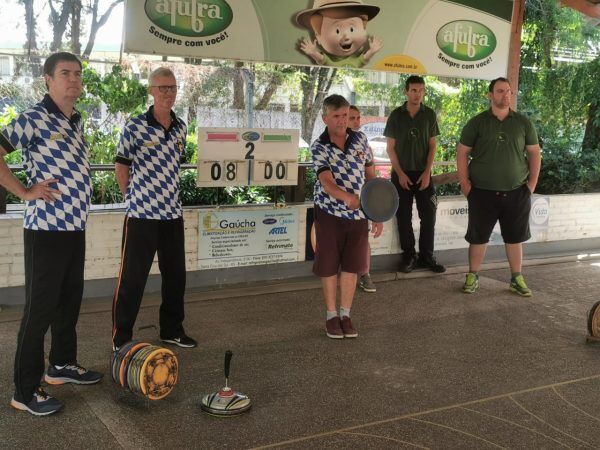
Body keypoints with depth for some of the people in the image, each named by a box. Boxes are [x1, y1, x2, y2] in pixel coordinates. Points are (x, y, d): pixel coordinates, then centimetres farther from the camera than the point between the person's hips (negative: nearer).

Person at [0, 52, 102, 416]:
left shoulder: (77, 120, 13)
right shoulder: (34, 119, -12)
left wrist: (80, 200, 14)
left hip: (75, 227, 8)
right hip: (46, 229, -8)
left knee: (70, 301, 18)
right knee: (40, 307, -2)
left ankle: (63, 364, 35)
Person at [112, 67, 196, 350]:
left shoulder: (181, 128, 7)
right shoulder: (135, 127, -8)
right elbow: (121, 167, -1)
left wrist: (167, 196, 15)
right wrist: (134, 198, 4)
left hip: (172, 213, 6)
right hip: (141, 213, -6)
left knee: (176, 274, 14)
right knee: (132, 277, 0)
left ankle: (172, 330, 30)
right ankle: (121, 337, 12)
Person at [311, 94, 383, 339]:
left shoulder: (360, 139, 1)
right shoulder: (319, 147, -12)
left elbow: (370, 175, 7)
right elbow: (327, 182, -25)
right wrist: (349, 198, -45)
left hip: (358, 215, 3)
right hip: (329, 214, -3)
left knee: (352, 266, 7)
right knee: (329, 267, 6)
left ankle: (345, 314, 22)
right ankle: (331, 315, 21)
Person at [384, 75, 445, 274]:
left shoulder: (429, 114, 3)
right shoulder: (396, 115, 0)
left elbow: (432, 145, 3)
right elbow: (390, 147, 0)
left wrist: (427, 172, -7)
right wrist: (400, 173, -8)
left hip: (423, 173, 1)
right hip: (401, 174, -1)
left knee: (429, 215, 0)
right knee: (404, 217, 2)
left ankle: (427, 256, 10)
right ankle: (408, 256, 11)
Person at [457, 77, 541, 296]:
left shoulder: (523, 122, 5)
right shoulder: (477, 122, 0)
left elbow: (534, 153, 9)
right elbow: (462, 152, 1)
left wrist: (532, 183, 1)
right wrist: (465, 183, -6)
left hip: (516, 192, 2)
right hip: (483, 192, -2)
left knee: (515, 237, 10)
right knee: (478, 236, 6)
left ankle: (516, 279, 23)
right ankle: (472, 276, 19)